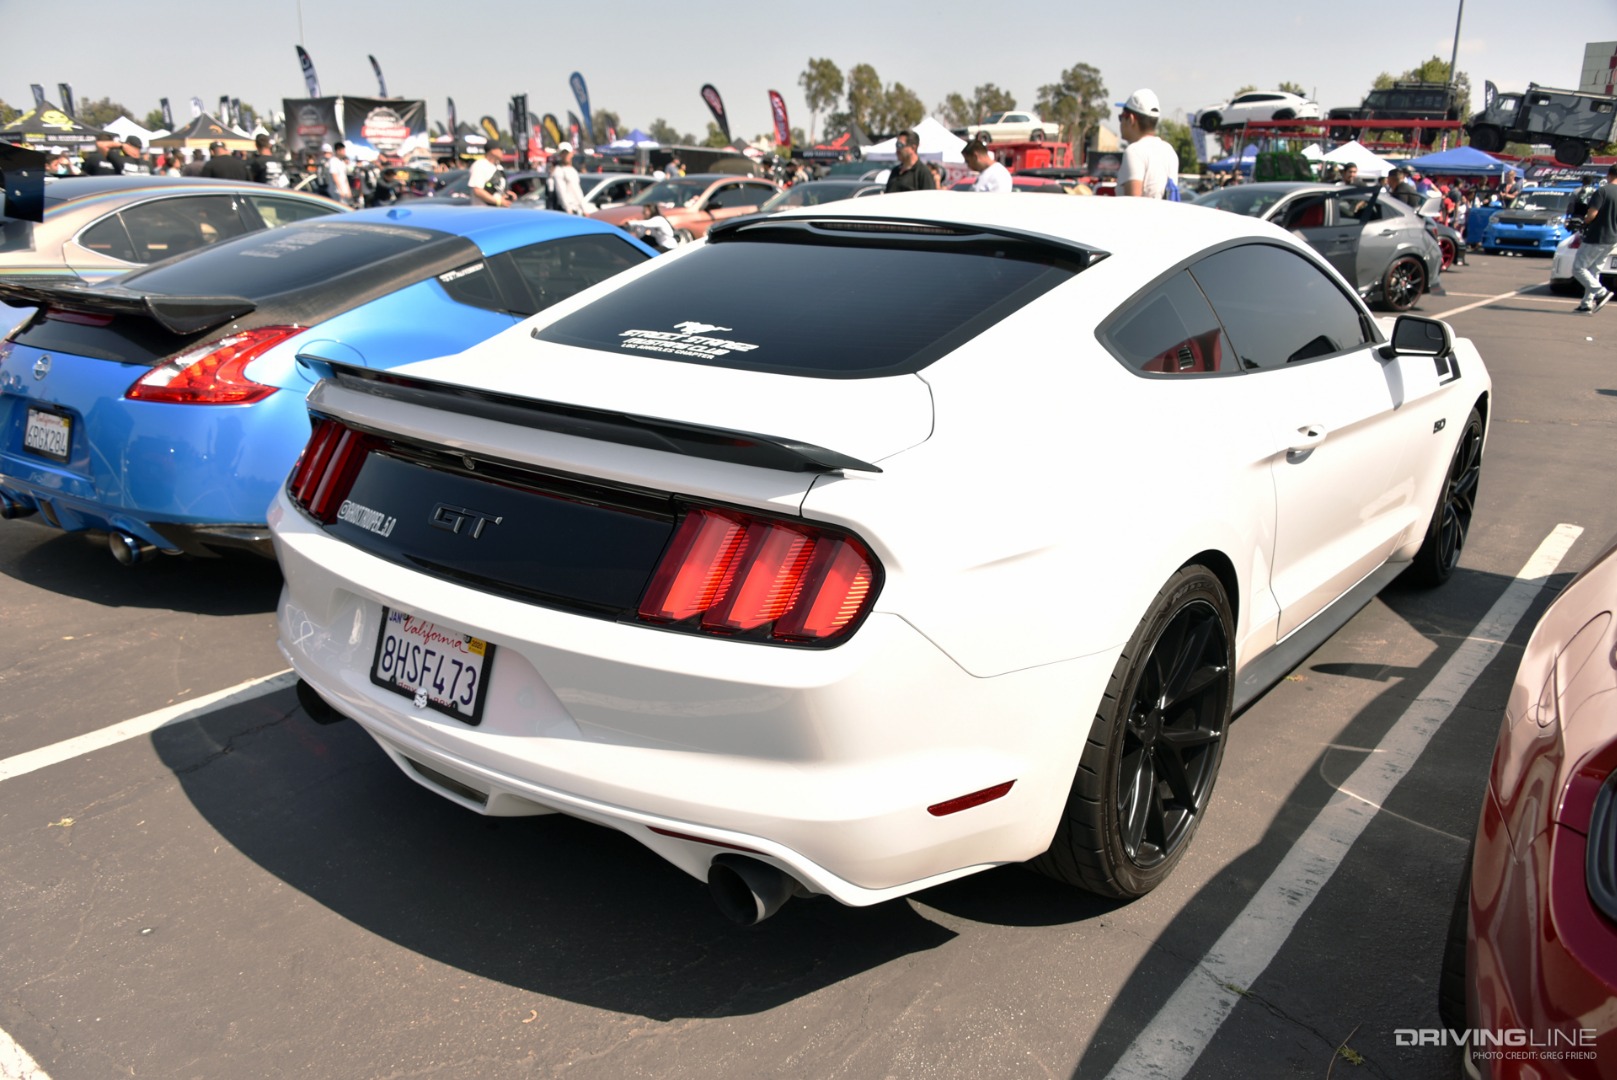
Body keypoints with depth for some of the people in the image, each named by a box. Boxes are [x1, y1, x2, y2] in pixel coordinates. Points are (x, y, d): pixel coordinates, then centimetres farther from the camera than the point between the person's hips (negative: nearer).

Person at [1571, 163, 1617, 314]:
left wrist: (1585, 222, -1)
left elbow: (1592, 214, -21)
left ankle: (1601, 292, -15)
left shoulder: (1603, 191, -14)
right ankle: (1588, 303, 14)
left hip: (1596, 238, -8)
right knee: (1594, 270, 16)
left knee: (1578, 268, -1)